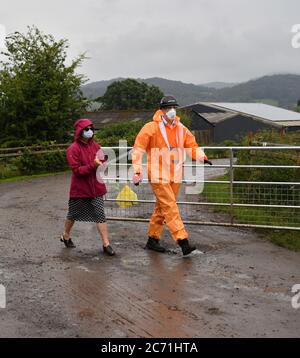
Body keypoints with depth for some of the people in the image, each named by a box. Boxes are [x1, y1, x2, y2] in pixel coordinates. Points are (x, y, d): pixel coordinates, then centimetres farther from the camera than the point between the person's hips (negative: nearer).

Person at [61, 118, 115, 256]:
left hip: (95, 187, 4)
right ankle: (66, 236, 40)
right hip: (79, 188, -4)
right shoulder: (73, 149, -14)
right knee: (73, 214, 15)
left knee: (100, 215, -2)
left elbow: (100, 162, 15)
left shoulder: (95, 146, 4)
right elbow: (76, 170, -19)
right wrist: (92, 165, -29)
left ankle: (106, 244, 1)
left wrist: (101, 163, -9)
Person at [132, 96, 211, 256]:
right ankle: (183, 241, -16)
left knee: (162, 208, 13)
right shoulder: (151, 128, -7)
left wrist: (202, 157, -7)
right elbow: (138, 149, -7)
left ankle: (153, 239, 25)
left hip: (175, 176, 6)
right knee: (170, 208, -12)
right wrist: (137, 171, -15)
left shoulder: (181, 129, 10)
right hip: (158, 175, -6)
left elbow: (192, 146, 13)